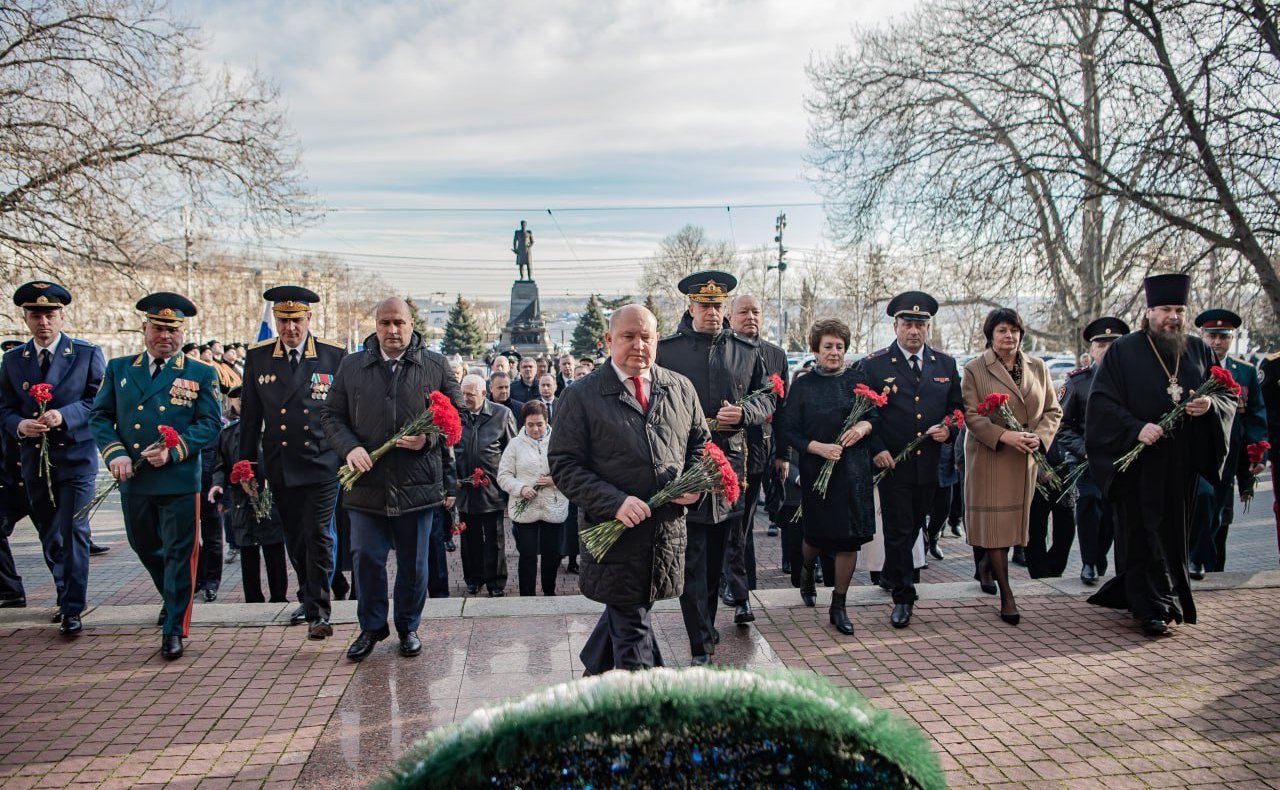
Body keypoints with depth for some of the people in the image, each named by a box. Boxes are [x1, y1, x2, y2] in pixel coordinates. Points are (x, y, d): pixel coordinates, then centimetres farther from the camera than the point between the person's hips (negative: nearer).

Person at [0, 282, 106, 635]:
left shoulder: (88, 354, -2)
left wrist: (64, 415, -21)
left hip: (76, 459, -4)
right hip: (34, 460, 4)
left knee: (73, 533, -7)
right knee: (49, 535, 15)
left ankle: (72, 609, 1)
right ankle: (66, 594, 33)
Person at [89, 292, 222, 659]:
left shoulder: (200, 374, 1)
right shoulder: (119, 369, 10)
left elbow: (211, 424, -4)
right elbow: (99, 416, 9)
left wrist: (174, 450, -18)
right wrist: (115, 453, -9)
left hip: (179, 480, -4)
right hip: (133, 479, 4)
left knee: (178, 554, -1)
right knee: (145, 548, 21)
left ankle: (174, 629, 10)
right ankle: (173, 599, 45)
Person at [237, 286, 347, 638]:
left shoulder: (334, 355, -4)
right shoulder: (257, 356, 4)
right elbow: (250, 415, 9)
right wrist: (247, 464, 9)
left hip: (321, 464, -3)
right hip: (279, 467, 4)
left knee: (318, 537, -5)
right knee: (295, 539, 15)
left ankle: (319, 612, 4)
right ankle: (308, 599, 35)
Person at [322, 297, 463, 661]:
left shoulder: (436, 365, 3)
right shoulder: (351, 365, 7)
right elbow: (331, 414, 9)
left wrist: (429, 439, -13)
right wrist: (350, 447, -9)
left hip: (418, 484, -1)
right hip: (366, 483, 1)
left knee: (414, 563, 10)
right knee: (366, 559, 6)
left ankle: (408, 627, 29)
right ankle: (371, 627, 27)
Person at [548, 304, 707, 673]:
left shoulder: (681, 389, 6)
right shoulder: (582, 395, -6)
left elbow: (700, 442, 17)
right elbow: (563, 464, -9)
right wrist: (615, 502, -21)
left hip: (669, 529, 5)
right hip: (616, 531, -4)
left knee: (625, 607, 21)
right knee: (632, 626, 4)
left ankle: (595, 668, 46)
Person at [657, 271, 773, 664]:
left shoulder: (746, 351, 8)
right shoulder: (666, 349, 0)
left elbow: (768, 399, 11)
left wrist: (742, 414, -9)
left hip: (731, 459, 4)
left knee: (717, 549, 16)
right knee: (692, 555, -3)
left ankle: (706, 621, 36)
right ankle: (701, 646, 2)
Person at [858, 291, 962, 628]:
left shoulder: (945, 364, 8)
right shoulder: (873, 364, -4)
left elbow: (957, 408, 14)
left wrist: (948, 430, -7)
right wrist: (876, 449, -14)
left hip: (929, 464, 4)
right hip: (891, 462, -4)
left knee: (914, 526, 17)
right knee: (898, 530, -1)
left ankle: (890, 573, 41)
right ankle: (903, 596, 12)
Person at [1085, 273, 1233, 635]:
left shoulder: (1199, 351, 10)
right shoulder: (1123, 350, -2)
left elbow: (1229, 398, 12)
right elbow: (1101, 402, -9)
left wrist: (1211, 405, -11)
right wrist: (1136, 428, -22)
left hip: (1181, 464, 4)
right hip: (1138, 462, -4)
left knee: (1173, 533, 10)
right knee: (1144, 533, -2)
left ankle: (1129, 593, 26)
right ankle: (1154, 608, 6)